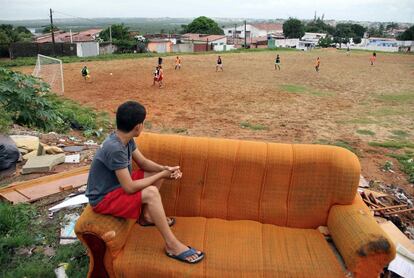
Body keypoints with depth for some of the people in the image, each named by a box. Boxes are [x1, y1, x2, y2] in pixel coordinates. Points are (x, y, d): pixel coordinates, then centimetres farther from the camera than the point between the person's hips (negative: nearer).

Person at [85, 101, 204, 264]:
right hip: (104, 199, -9)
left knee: (157, 172, 7)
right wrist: (161, 175, -22)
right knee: (151, 193, -29)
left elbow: (143, 162, 7)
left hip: (118, 185, 9)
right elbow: (130, 188, -30)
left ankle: (146, 216, 19)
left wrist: (164, 169, -12)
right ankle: (172, 245, -18)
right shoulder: (115, 149, -32)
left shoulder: (126, 139, -4)